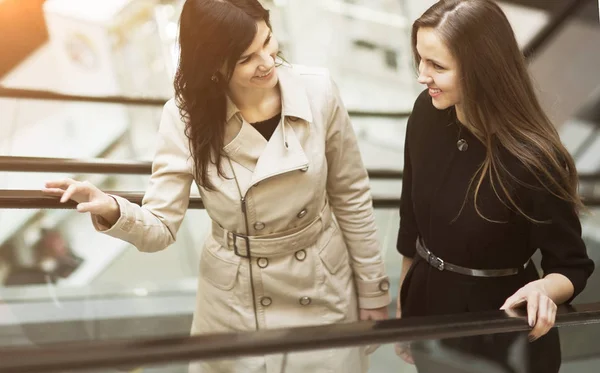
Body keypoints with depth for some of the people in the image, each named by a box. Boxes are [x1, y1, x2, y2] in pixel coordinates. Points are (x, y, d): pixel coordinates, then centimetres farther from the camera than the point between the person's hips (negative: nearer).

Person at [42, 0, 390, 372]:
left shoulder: (317, 91, -16)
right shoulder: (187, 116, -17)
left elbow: (351, 198, -5)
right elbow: (161, 227, -16)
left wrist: (373, 290, 1)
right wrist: (111, 210, -37)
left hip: (325, 295, 1)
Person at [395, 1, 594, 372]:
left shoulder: (533, 159, -27)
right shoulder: (427, 112, -12)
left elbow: (573, 265, -15)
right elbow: (412, 214, 2)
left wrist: (545, 289, -38)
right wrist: (402, 303, 11)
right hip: (427, 307, 5)